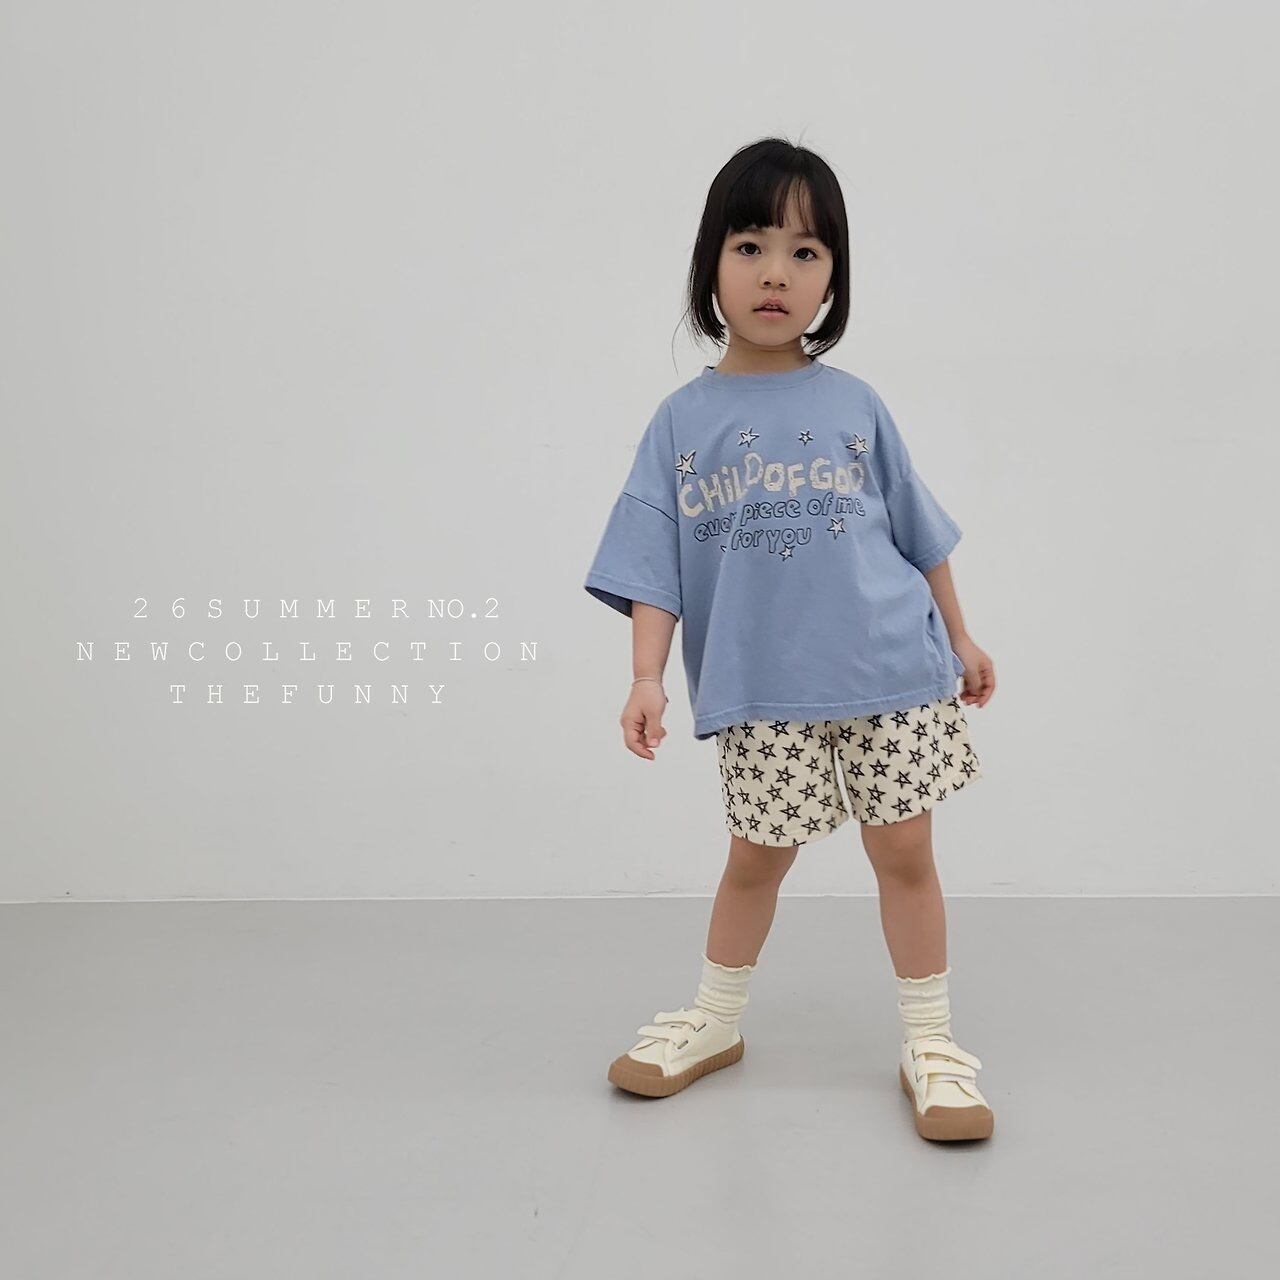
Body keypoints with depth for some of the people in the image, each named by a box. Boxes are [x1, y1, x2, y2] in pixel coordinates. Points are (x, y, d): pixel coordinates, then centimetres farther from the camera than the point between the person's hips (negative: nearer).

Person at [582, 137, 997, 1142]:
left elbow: (918, 531, 12)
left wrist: (961, 639, 16)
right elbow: (654, 566, -1)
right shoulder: (683, 420, 1)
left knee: (904, 849, 5)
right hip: (763, 690, 0)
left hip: (892, 671, 1)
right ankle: (716, 1020, 34)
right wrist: (647, 678, -12)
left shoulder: (854, 404, 3)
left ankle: (932, 1042, 22)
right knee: (758, 856, 12)